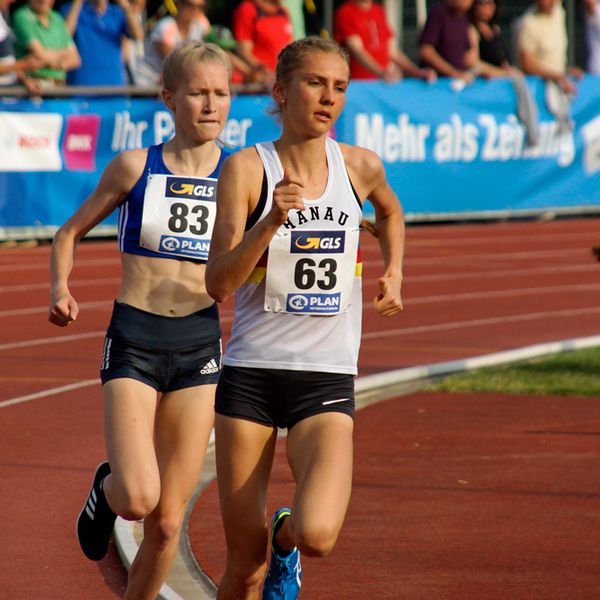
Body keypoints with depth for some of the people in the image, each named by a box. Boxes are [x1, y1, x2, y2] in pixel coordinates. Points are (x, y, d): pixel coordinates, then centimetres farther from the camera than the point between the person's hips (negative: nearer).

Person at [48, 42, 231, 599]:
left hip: (200, 346, 2)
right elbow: (70, 232, 10)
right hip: (133, 342, -2)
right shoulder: (134, 167, -1)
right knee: (138, 498, -17)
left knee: (167, 521, 1)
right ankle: (105, 489, 19)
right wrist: (60, 289, -7)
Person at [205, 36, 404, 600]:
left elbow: (390, 210, 29)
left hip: (327, 380, 1)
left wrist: (393, 272, 17)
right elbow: (218, 283, -14)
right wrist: (272, 221, -26)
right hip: (250, 376, -1)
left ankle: (284, 537, 15)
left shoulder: (360, 166, 3)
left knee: (316, 535, -22)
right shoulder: (247, 168, -6)